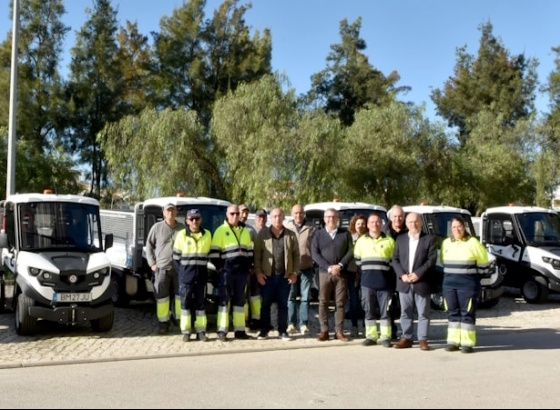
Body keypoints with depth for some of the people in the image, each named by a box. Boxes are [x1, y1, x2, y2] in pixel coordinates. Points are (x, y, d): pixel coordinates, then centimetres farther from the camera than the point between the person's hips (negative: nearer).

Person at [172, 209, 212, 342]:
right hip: (186, 274, -1)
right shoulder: (182, 235, 0)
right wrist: (181, 272, -1)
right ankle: (186, 332, 5)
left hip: (201, 274, 2)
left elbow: (210, 254, 11)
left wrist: (202, 267, 4)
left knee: (200, 302, 5)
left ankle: (201, 331, 10)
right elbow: (176, 257, 3)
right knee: (185, 302, 0)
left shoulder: (207, 235, 5)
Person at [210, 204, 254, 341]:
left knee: (240, 300, 8)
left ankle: (239, 330, 13)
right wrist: (220, 267, -8)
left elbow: (249, 251, 20)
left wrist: (248, 266, 10)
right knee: (224, 299, -4)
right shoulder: (221, 230, -1)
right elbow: (214, 252, -4)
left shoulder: (245, 231, 16)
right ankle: (222, 331, -2)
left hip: (242, 271, 5)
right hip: (227, 271, -5)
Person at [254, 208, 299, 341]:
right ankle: (264, 330, 15)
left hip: (285, 275, 1)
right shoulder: (263, 234, 2)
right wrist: (258, 271, -7)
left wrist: (294, 272, -2)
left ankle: (283, 331, 16)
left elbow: (296, 255, 6)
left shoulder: (291, 235, 6)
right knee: (266, 304, 5)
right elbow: (257, 254, 0)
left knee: (283, 304, 8)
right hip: (267, 275, -1)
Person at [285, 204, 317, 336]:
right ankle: (291, 324, 7)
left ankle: (304, 324, 7)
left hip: (306, 268, 1)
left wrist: (313, 261, -5)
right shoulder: (286, 228, 5)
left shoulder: (310, 229, 8)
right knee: (291, 297, 2)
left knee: (305, 297, 3)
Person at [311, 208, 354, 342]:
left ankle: (339, 331, 5)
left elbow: (350, 252, 3)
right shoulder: (318, 234, 8)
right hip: (324, 272, 0)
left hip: (341, 273, 0)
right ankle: (324, 331, 5)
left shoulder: (345, 233, 9)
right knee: (323, 302, 0)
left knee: (340, 303, 1)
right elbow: (315, 254, -1)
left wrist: (340, 265, -11)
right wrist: (328, 267, -12)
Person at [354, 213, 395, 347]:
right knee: (369, 310, 5)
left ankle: (385, 336, 5)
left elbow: (393, 260, 8)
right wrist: (364, 272, 10)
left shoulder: (389, 241, 7)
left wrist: (388, 274, 1)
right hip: (367, 281, 2)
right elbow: (357, 260, 16)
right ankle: (371, 336, 12)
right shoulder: (361, 241, 11)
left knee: (385, 309, -1)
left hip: (384, 281, -1)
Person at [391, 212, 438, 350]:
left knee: (423, 313, 2)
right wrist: (401, 275, -9)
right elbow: (395, 259, 7)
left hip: (422, 282, -3)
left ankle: (422, 339, 8)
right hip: (404, 282, 3)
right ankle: (406, 338, 15)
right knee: (405, 312, 8)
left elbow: (432, 260, -7)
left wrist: (418, 274, -15)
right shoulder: (400, 239, 12)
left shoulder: (429, 239, 2)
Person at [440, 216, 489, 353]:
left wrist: (474, 273, 3)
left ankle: (467, 343, 0)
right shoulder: (446, 243, 10)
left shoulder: (473, 242, -5)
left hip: (468, 284, -5)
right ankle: (453, 341, 12)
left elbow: (483, 261, 1)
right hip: (449, 283, 5)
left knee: (467, 313, -2)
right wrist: (451, 272, 12)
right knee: (453, 313, 8)